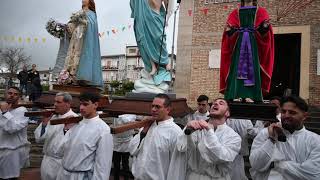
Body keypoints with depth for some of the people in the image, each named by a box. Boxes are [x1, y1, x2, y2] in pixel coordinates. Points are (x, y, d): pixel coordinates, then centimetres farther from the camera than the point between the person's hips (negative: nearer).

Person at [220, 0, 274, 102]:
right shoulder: (235, 13, 19)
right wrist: (229, 30, -15)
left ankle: (250, 97, -11)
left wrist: (265, 27, -20)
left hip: (254, 45, -1)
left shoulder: (261, 12, 15)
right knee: (237, 70, -6)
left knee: (253, 67, -8)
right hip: (238, 45, 1)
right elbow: (230, 30, 7)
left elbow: (264, 31, 2)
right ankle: (237, 96, -7)